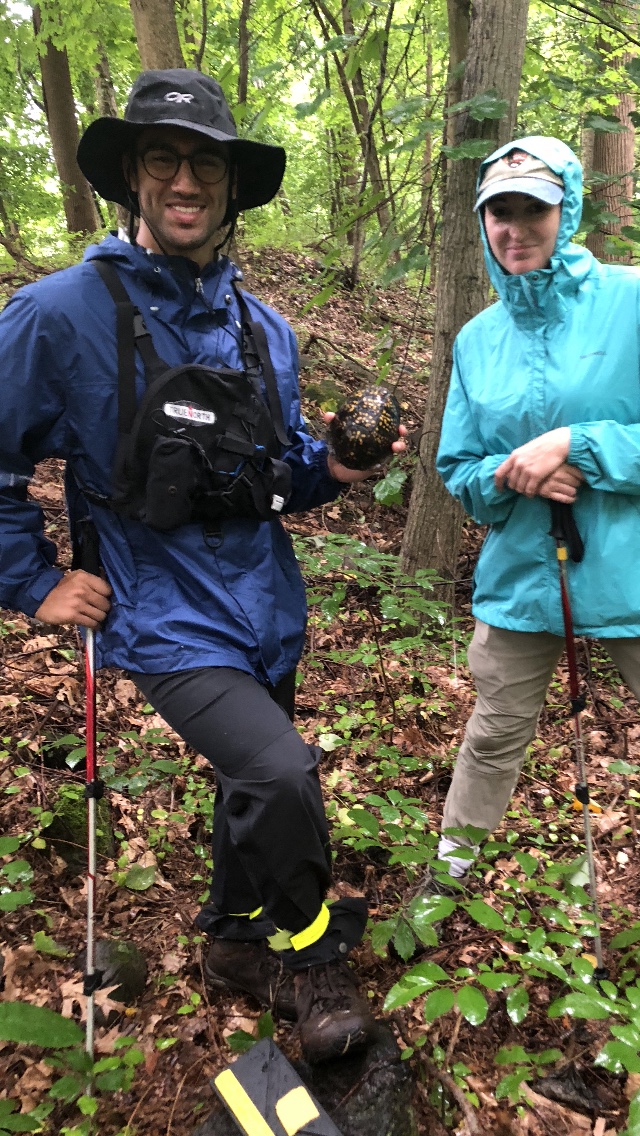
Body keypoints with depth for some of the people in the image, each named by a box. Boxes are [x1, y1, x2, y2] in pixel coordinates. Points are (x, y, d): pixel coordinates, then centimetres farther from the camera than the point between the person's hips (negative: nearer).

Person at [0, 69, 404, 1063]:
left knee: (256, 786, 19)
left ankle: (237, 943, 48)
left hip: (266, 609, 6)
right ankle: (308, 952, 9)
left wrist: (331, 467, -6)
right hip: (165, 616, -5)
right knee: (282, 772, -23)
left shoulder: (265, 330, 6)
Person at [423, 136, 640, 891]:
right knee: (495, 738, 18)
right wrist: (510, 476, -12)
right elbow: (457, 469, 8)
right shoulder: (477, 339, 7)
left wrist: (575, 446, -20)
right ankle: (449, 871, 39)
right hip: (520, 574, 4)